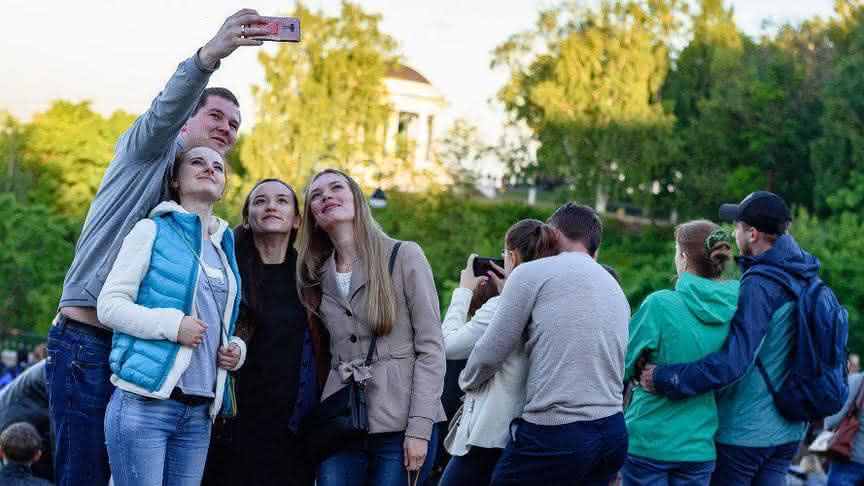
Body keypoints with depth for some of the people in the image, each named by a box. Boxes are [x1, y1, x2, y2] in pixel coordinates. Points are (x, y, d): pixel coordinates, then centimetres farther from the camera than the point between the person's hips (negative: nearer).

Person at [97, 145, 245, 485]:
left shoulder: (224, 248, 19)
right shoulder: (153, 231, 1)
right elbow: (109, 304, -6)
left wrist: (236, 349, 7)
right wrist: (172, 325, -17)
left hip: (199, 415, 6)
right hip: (144, 404, -6)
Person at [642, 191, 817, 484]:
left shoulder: (758, 284, -21)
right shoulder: (804, 278, 7)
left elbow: (733, 361, -28)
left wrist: (663, 378, -24)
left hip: (743, 433, -8)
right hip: (789, 430, 8)